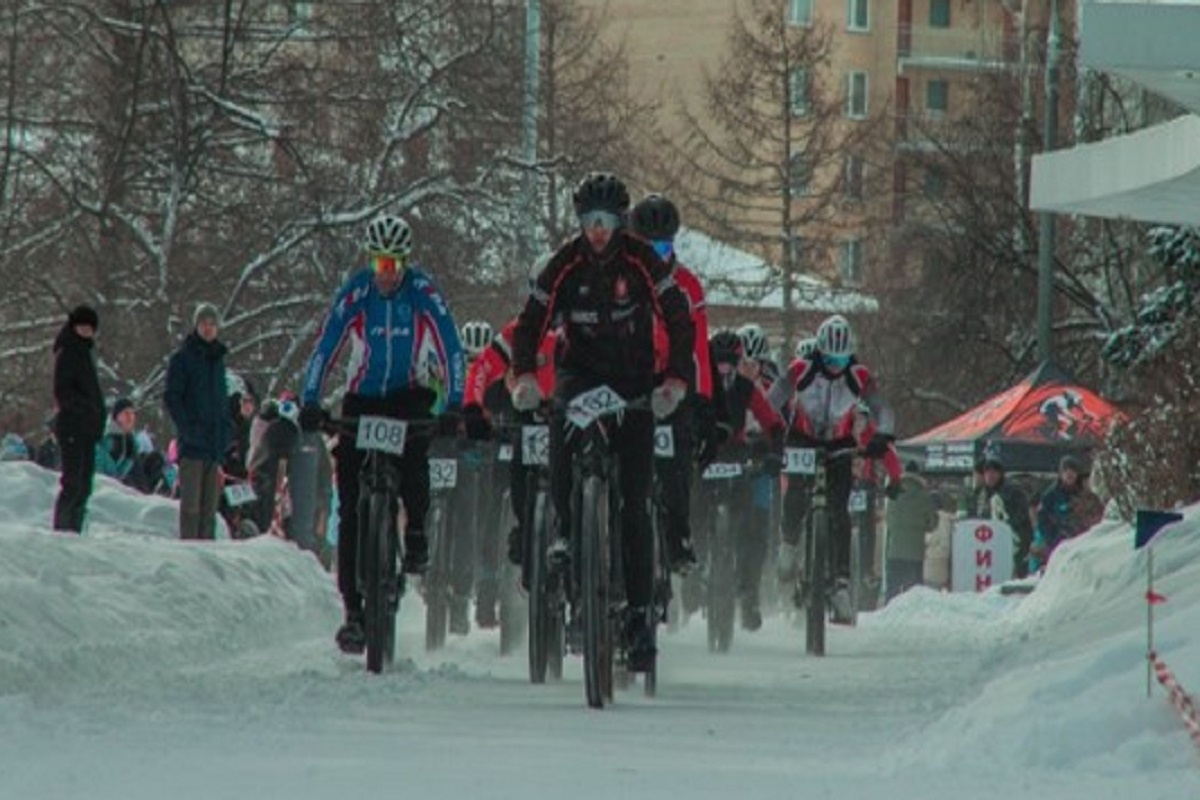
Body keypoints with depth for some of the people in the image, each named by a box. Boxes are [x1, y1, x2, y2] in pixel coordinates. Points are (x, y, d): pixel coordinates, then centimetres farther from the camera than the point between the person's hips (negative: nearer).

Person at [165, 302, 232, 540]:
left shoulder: (218, 359, 18)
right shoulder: (182, 358, -1)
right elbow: (172, 398, -6)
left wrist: (224, 437, 13)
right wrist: (187, 429, -16)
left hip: (214, 442, 6)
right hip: (192, 444, -6)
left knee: (210, 503, 5)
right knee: (191, 501, -10)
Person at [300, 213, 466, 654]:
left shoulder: (423, 291, -11)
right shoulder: (356, 291, -11)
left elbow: (450, 345, -14)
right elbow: (325, 346, -14)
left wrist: (456, 403, -25)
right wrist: (309, 403, -23)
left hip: (410, 395, -1)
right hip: (363, 398, 1)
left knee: (413, 451, -34)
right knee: (352, 506, -8)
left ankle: (417, 535, -11)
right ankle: (353, 608, -6)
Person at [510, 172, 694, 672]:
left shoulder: (642, 262, -9)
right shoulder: (566, 264, -6)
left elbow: (679, 323, -10)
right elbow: (531, 322, -7)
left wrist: (675, 381, -25)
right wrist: (524, 376, -24)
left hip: (633, 379, -1)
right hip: (580, 371, 1)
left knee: (635, 501, -6)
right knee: (562, 416, -36)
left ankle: (641, 612, -5)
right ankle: (565, 528, -16)